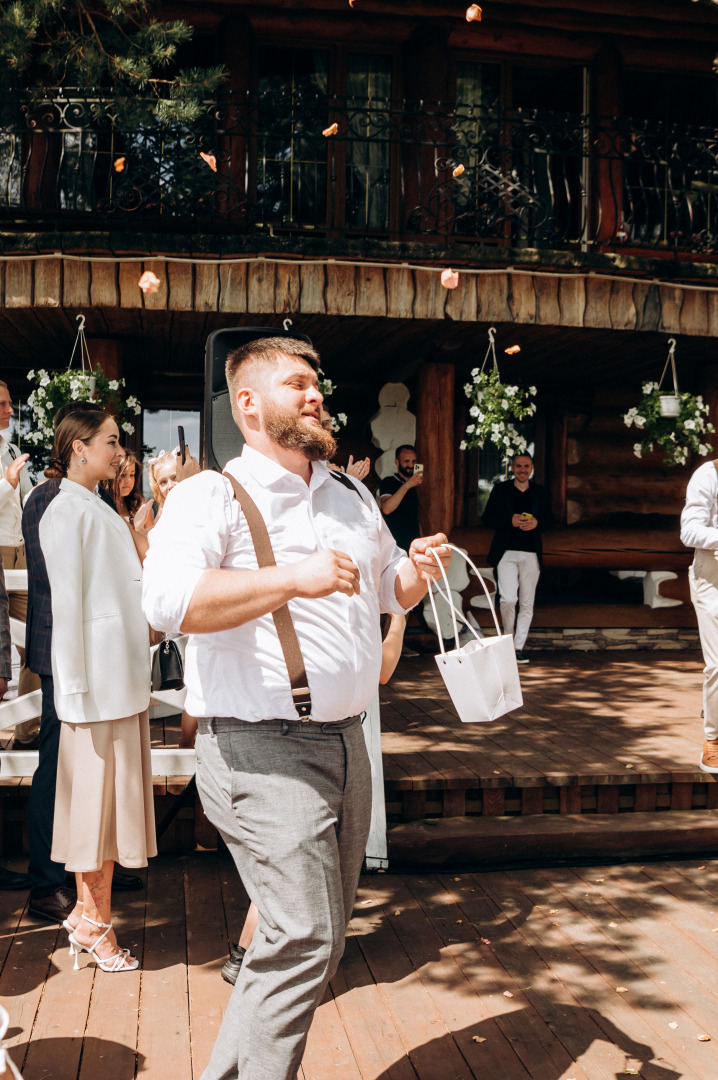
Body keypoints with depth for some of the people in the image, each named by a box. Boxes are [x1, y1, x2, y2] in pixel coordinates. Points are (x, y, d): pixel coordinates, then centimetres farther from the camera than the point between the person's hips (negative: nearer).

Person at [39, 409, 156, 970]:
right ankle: (96, 924, 10)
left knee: (110, 796, 12)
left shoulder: (101, 510, 18)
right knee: (99, 796, -1)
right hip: (98, 676, -8)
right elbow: (67, 603, -14)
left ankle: (89, 912, 23)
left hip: (125, 676, 9)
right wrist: (76, 688, -17)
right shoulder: (67, 510, -9)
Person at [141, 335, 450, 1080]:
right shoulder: (213, 496, -8)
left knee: (310, 938, 16)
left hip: (345, 742, 8)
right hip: (261, 750, -8)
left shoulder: (351, 500, 16)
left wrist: (418, 571, 6)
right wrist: (293, 579, -28)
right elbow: (167, 600, -25)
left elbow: (388, 586, 29)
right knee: (307, 941, -12)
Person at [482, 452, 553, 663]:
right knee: (508, 599, -13)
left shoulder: (540, 492, 12)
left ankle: (518, 646, 11)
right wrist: (510, 521, -13)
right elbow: (487, 518, 3)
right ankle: (508, 638, 12)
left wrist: (537, 523, -9)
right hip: (506, 553, -2)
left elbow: (548, 520, 14)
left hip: (531, 554, 3)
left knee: (527, 603, 3)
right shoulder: (500, 490, 5)